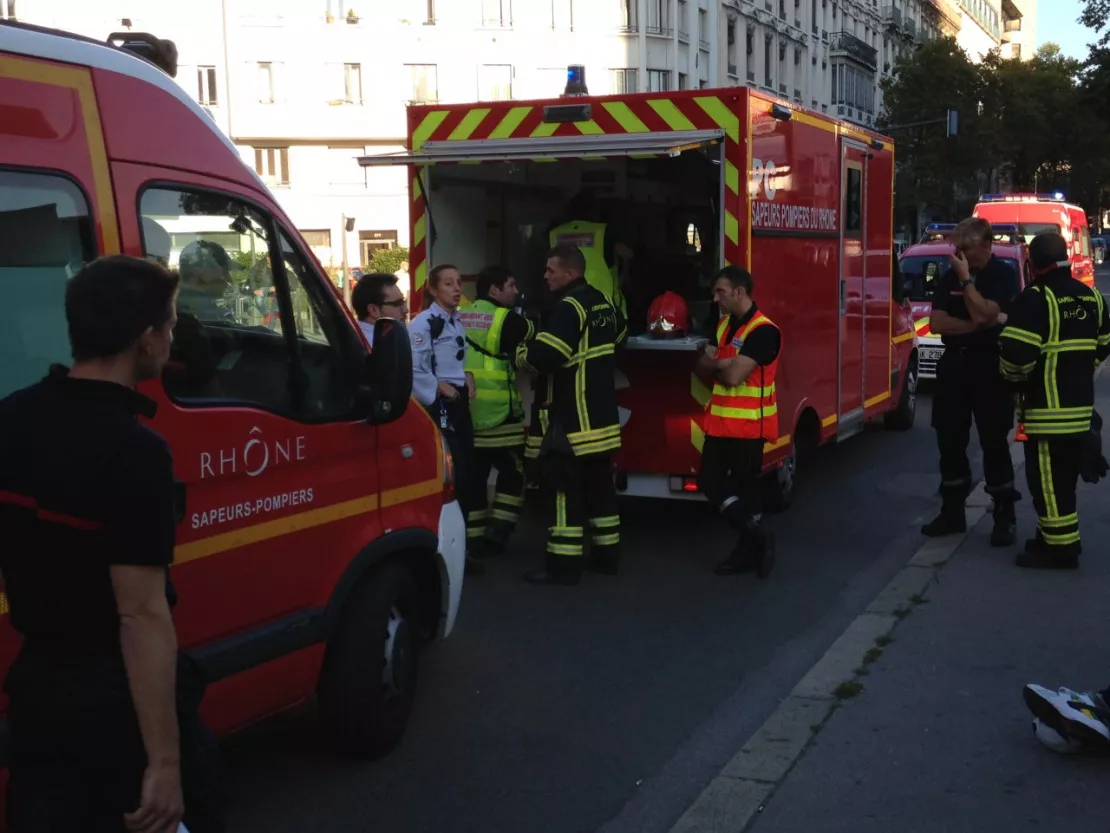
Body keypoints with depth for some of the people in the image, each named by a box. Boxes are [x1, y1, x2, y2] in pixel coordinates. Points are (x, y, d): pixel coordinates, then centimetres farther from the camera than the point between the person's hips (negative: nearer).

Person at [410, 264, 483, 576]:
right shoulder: (423, 323, -13)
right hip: (438, 406, -9)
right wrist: (439, 388, -16)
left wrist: (467, 376, 8)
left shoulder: (458, 323, 15)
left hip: (459, 402, 9)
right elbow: (413, 368, -22)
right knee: (451, 475, -12)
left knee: (467, 472, 9)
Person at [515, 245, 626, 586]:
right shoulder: (603, 302, 12)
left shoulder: (569, 307, -18)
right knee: (599, 484, 16)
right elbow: (619, 334, 32)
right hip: (601, 414, 9)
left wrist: (521, 352, -5)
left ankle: (563, 564, -4)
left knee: (564, 487, -6)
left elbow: (543, 356, -25)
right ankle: (607, 554, 24)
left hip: (571, 418, -9)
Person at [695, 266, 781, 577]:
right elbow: (703, 367, 11)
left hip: (747, 425, -9)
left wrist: (716, 363, -2)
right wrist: (724, 364, -11)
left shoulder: (763, 331, -17)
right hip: (719, 422, 9)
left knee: (745, 489, 2)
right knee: (710, 482, 10)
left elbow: (734, 376, -24)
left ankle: (748, 550, 15)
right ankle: (756, 538, 20)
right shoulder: (724, 324, 11)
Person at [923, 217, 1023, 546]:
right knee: (950, 441, 8)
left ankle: (1005, 516, 6)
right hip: (954, 365, 5)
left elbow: (984, 314, -20)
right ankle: (952, 511, 18)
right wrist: (978, 325, -12)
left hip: (990, 367, -5)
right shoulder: (949, 278, 7)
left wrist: (966, 278, -15)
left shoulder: (1005, 276, -5)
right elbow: (937, 323, -3)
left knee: (994, 443, -1)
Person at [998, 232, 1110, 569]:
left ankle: (1059, 547, -1)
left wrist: (1012, 374, -1)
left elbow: (1017, 352, -21)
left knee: (1047, 477, -3)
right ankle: (1062, 538, 26)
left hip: (1046, 405, -9)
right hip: (1081, 403, 9)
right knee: (1065, 475, 18)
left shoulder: (1036, 298, -14)